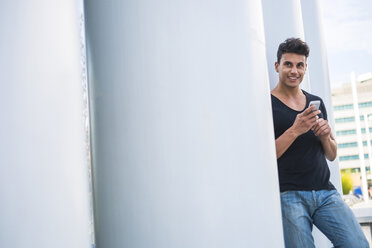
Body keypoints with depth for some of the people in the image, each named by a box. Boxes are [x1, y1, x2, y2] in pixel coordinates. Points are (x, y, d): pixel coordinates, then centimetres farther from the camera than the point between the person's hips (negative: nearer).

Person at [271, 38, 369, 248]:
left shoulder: (316, 103, 16)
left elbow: (332, 155, 19)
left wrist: (325, 136, -2)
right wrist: (295, 130, -17)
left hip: (325, 192, 5)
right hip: (289, 195, -4)